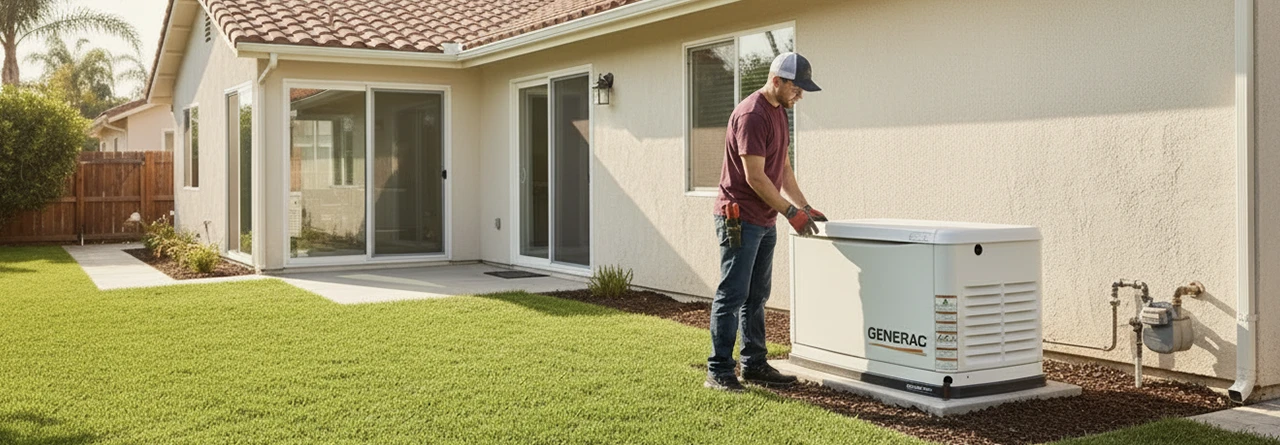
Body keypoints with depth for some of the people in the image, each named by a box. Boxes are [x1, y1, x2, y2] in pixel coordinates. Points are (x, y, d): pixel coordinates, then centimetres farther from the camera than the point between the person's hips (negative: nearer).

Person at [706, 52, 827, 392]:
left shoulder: (779, 111, 14)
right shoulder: (751, 115, -17)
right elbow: (755, 177, -20)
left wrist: (805, 207, 12)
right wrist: (791, 212, -16)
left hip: (765, 221, 10)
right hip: (740, 220, -10)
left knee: (756, 297, 14)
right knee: (732, 296, -6)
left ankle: (754, 365, 21)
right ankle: (718, 371, 0)